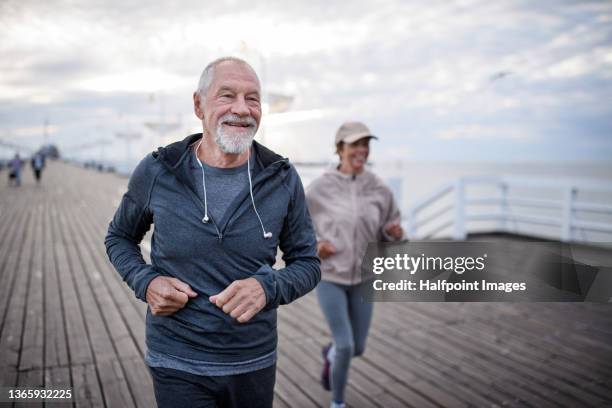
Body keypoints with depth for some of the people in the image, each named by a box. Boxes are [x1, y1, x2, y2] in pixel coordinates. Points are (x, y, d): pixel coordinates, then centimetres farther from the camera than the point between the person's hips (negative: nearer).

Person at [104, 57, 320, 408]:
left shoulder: (282, 178, -7)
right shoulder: (156, 172, -8)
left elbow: (308, 263, 0)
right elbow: (119, 237, 8)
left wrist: (268, 287, -20)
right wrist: (146, 282, -11)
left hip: (255, 362, 2)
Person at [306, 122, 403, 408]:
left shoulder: (379, 190, -5)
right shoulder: (320, 188, -13)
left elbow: (388, 232, 6)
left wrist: (394, 232, -18)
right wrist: (313, 245, -18)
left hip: (362, 278, 3)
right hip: (329, 277, -3)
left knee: (357, 348, 12)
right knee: (345, 346, -9)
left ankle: (330, 354, 50)